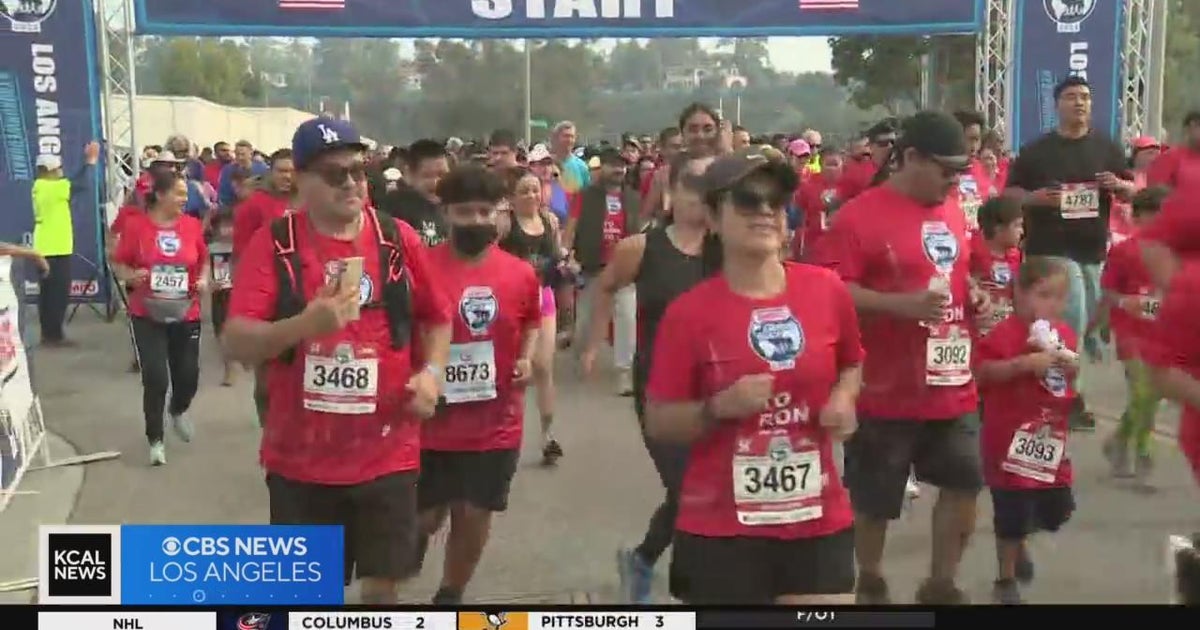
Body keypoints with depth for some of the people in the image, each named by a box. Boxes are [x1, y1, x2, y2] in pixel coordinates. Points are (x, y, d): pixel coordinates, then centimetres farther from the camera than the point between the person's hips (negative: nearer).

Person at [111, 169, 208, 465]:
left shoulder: (192, 225, -1)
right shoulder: (137, 227, -8)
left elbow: (204, 260, 13)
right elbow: (118, 265, 0)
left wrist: (204, 280, -6)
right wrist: (131, 275, -20)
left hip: (186, 314, 3)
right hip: (147, 315, -2)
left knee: (188, 375, 5)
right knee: (155, 379, -6)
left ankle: (178, 410, 43)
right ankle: (155, 440, 14)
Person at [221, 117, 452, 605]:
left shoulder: (399, 239, 1)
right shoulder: (272, 245, -6)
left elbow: (436, 317, 13)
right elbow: (235, 343, -12)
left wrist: (432, 371, -4)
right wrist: (304, 324, -28)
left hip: (387, 453, 1)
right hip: (299, 456, -1)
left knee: (383, 583, 8)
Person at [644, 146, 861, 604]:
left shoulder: (828, 290, 0)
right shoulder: (689, 312, -9)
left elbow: (852, 364, 19)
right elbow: (658, 423, -3)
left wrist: (844, 397, -2)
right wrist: (719, 407, -20)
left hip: (818, 519, 3)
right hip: (720, 528, -2)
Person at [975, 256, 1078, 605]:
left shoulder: (1064, 332, 7)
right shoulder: (1006, 332, -16)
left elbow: (1071, 370, 20)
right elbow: (982, 371, -24)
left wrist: (1068, 363, -3)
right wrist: (1027, 362, -29)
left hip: (1051, 436, 7)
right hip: (1011, 438, -7)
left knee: (1058, 508, 13)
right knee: (1011, 514, 1)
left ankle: (1020, 542, 42)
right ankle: (1005, 581, 18)